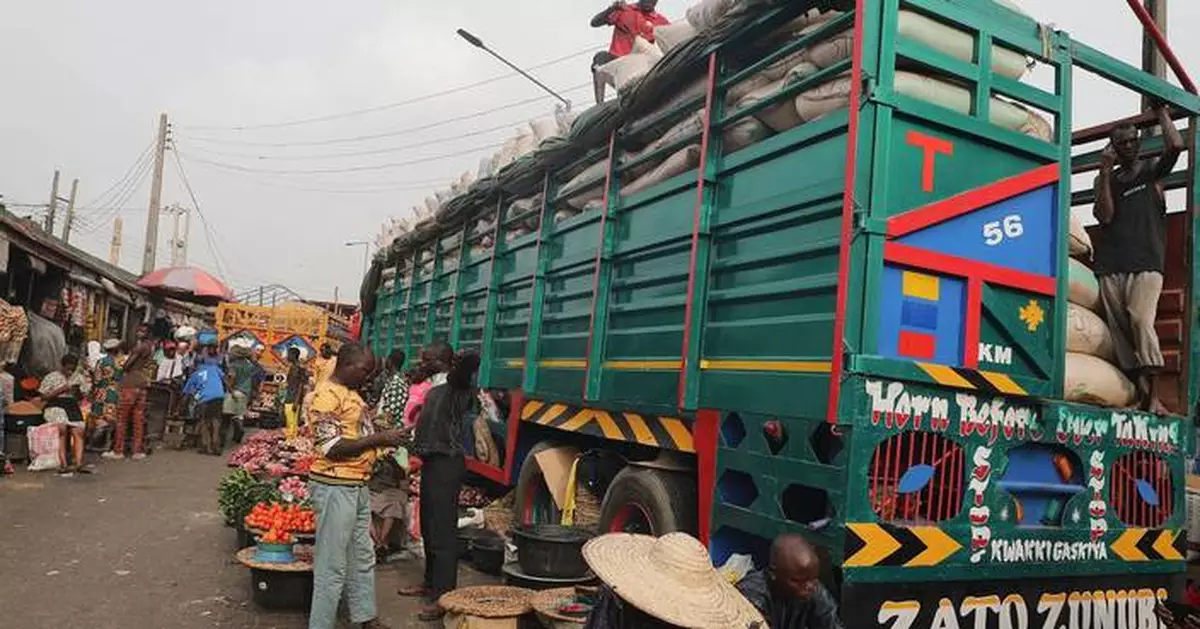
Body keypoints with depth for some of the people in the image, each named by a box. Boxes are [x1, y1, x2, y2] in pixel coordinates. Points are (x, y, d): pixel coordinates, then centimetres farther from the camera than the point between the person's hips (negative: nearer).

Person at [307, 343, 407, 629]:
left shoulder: (351, 393, 14)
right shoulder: (326, 395, -15)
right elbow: (333, 447, -21)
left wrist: (385, 436, 8)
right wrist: (379, 439, -19)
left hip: (358, 486, 10)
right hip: (335, 487, -10)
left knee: (363, 557, 19)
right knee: (332, 565, -1)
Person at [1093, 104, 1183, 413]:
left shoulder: (1152, 169, 14)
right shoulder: (1107, 179, 18)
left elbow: (1176, 145, -6)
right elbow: (1104, 215, 3)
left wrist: (1163, 115, 10)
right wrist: (1105, 173, 1)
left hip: (1146, 262, -3)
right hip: (1110, 264, 3)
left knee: (1141, 322, -20)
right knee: (1119, 329, -5)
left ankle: (1153, 396, -20)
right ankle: (1139, 391, -3)